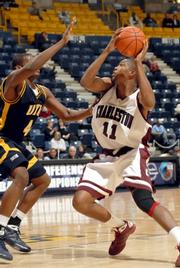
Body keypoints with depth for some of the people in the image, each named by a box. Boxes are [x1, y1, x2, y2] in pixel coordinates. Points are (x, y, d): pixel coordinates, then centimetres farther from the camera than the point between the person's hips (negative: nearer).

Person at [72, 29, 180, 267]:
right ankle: (122, 228, 21)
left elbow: (149, 102, -39)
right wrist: (107, 51, -25)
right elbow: (86, 82, -20)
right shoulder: (108, 86, 0)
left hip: (132, 154, -6)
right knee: (81, 202, -3)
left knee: (144, 200, -29)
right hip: (107, 156, 6)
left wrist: (139, 62, -34)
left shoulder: (140, 95, -13)